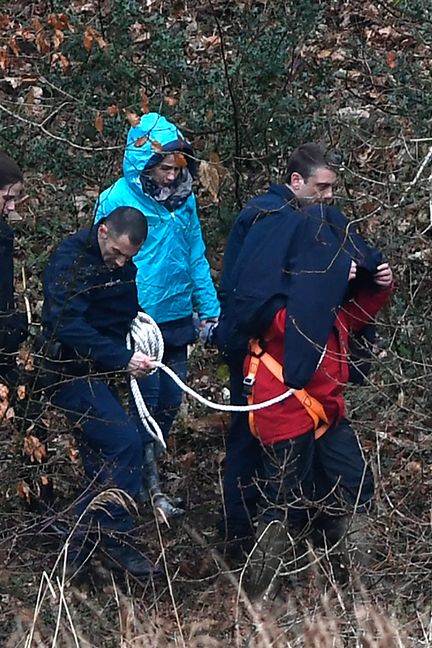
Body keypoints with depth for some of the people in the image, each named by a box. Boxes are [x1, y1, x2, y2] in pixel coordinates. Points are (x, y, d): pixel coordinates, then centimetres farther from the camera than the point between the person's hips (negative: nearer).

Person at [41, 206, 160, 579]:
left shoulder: (123, 266, 6)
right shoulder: (71, 260, -19)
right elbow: (68, 327, -27)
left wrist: (136, 317, -2)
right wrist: (123, 359, -29)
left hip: (99, 373, 9)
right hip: (73, 373, -9)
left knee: (102, 463, 10)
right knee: (126, 442, -17)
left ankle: (80, 548, 20)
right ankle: (115, 534, -7)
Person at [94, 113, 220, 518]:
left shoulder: (183, 200, 6)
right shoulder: (118, 200, -11)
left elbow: (196, 257, 13)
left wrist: (210, 310, 11)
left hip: (177, 320, 6)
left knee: (170, 403, 12)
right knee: (147, 404, -1)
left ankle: (144, 465, 29)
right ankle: (152, 488, 11)